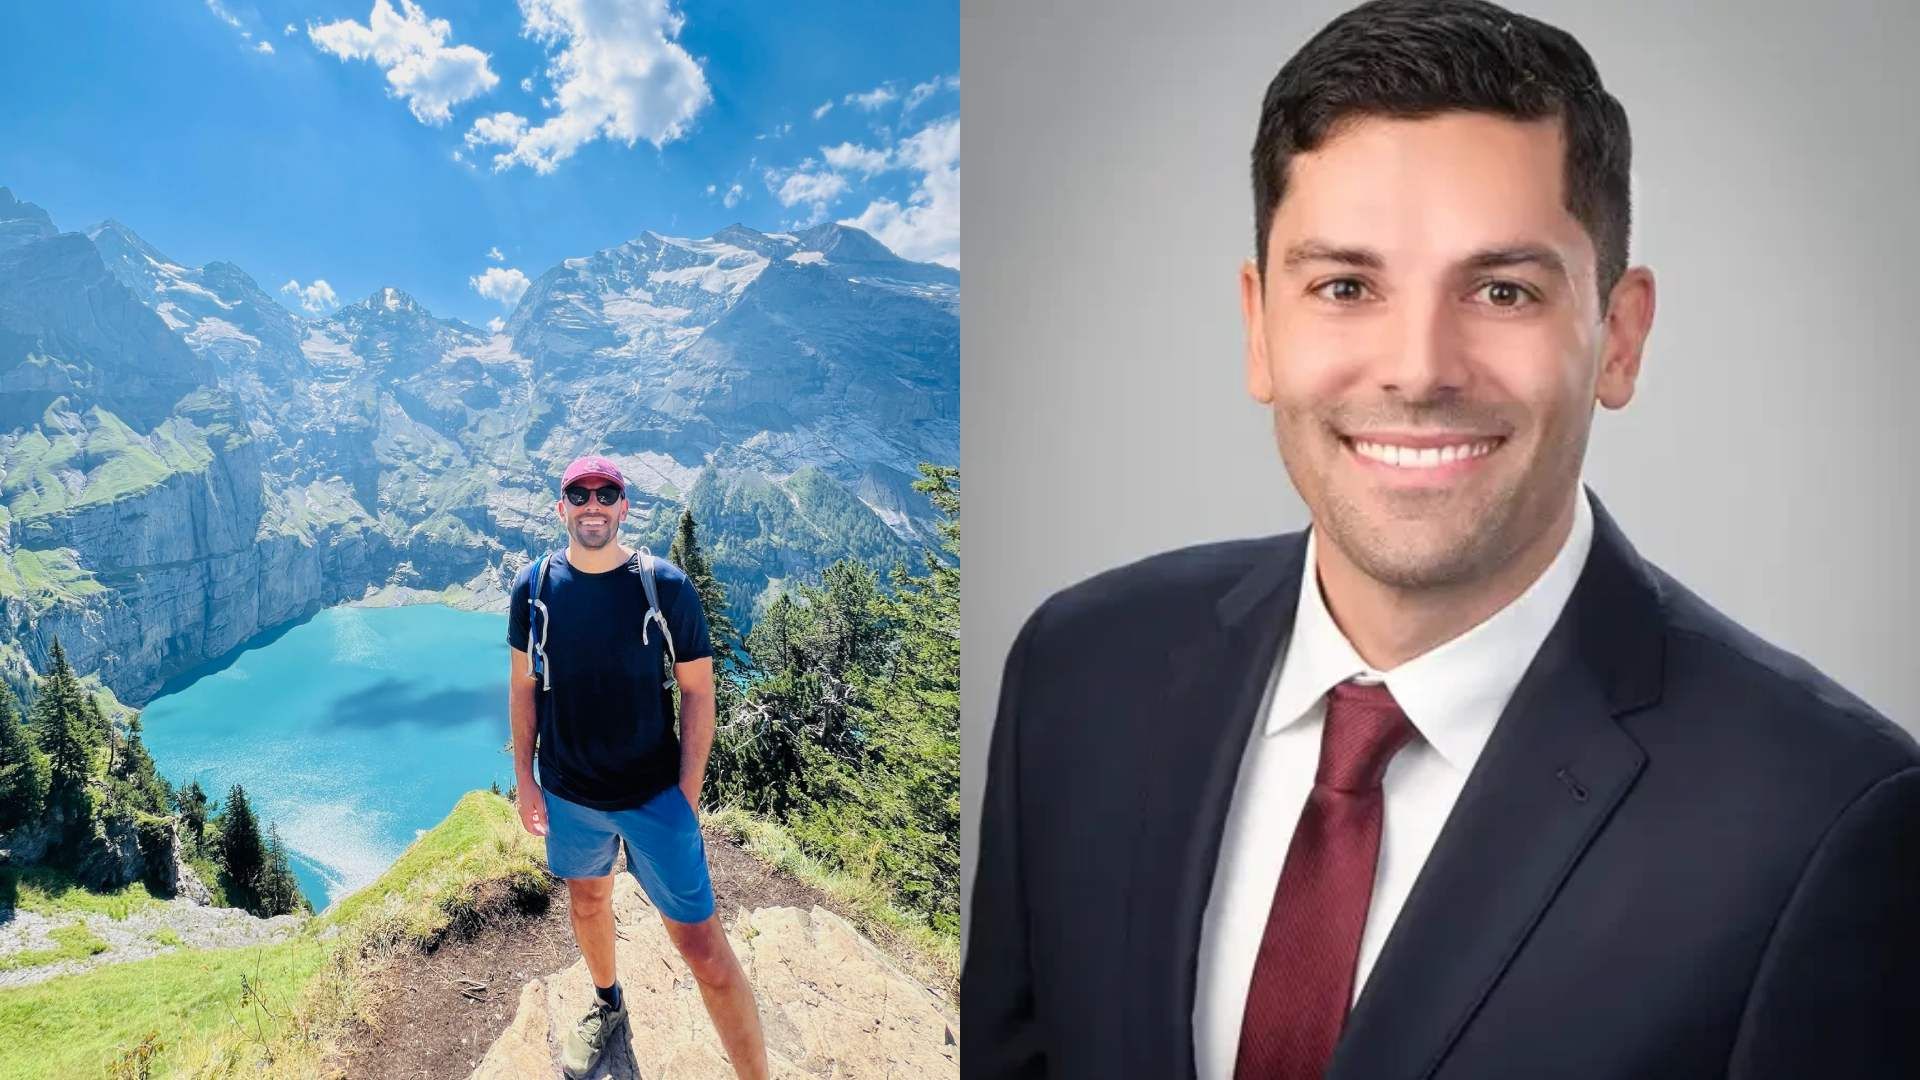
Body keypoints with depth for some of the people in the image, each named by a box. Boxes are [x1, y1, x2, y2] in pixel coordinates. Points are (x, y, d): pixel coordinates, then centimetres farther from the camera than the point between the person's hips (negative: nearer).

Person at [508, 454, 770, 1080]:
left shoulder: (666, 586, -14)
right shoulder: (534, 588, -6)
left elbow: (697, 691, -9)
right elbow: (524, 687, 5)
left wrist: (688, 794, -11)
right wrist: (524, 777, 4)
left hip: (655, 795, -3)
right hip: (568, 794, 4)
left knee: (702, 945, -5)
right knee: (588, 901, 26)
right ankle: (608, 1008, 54)